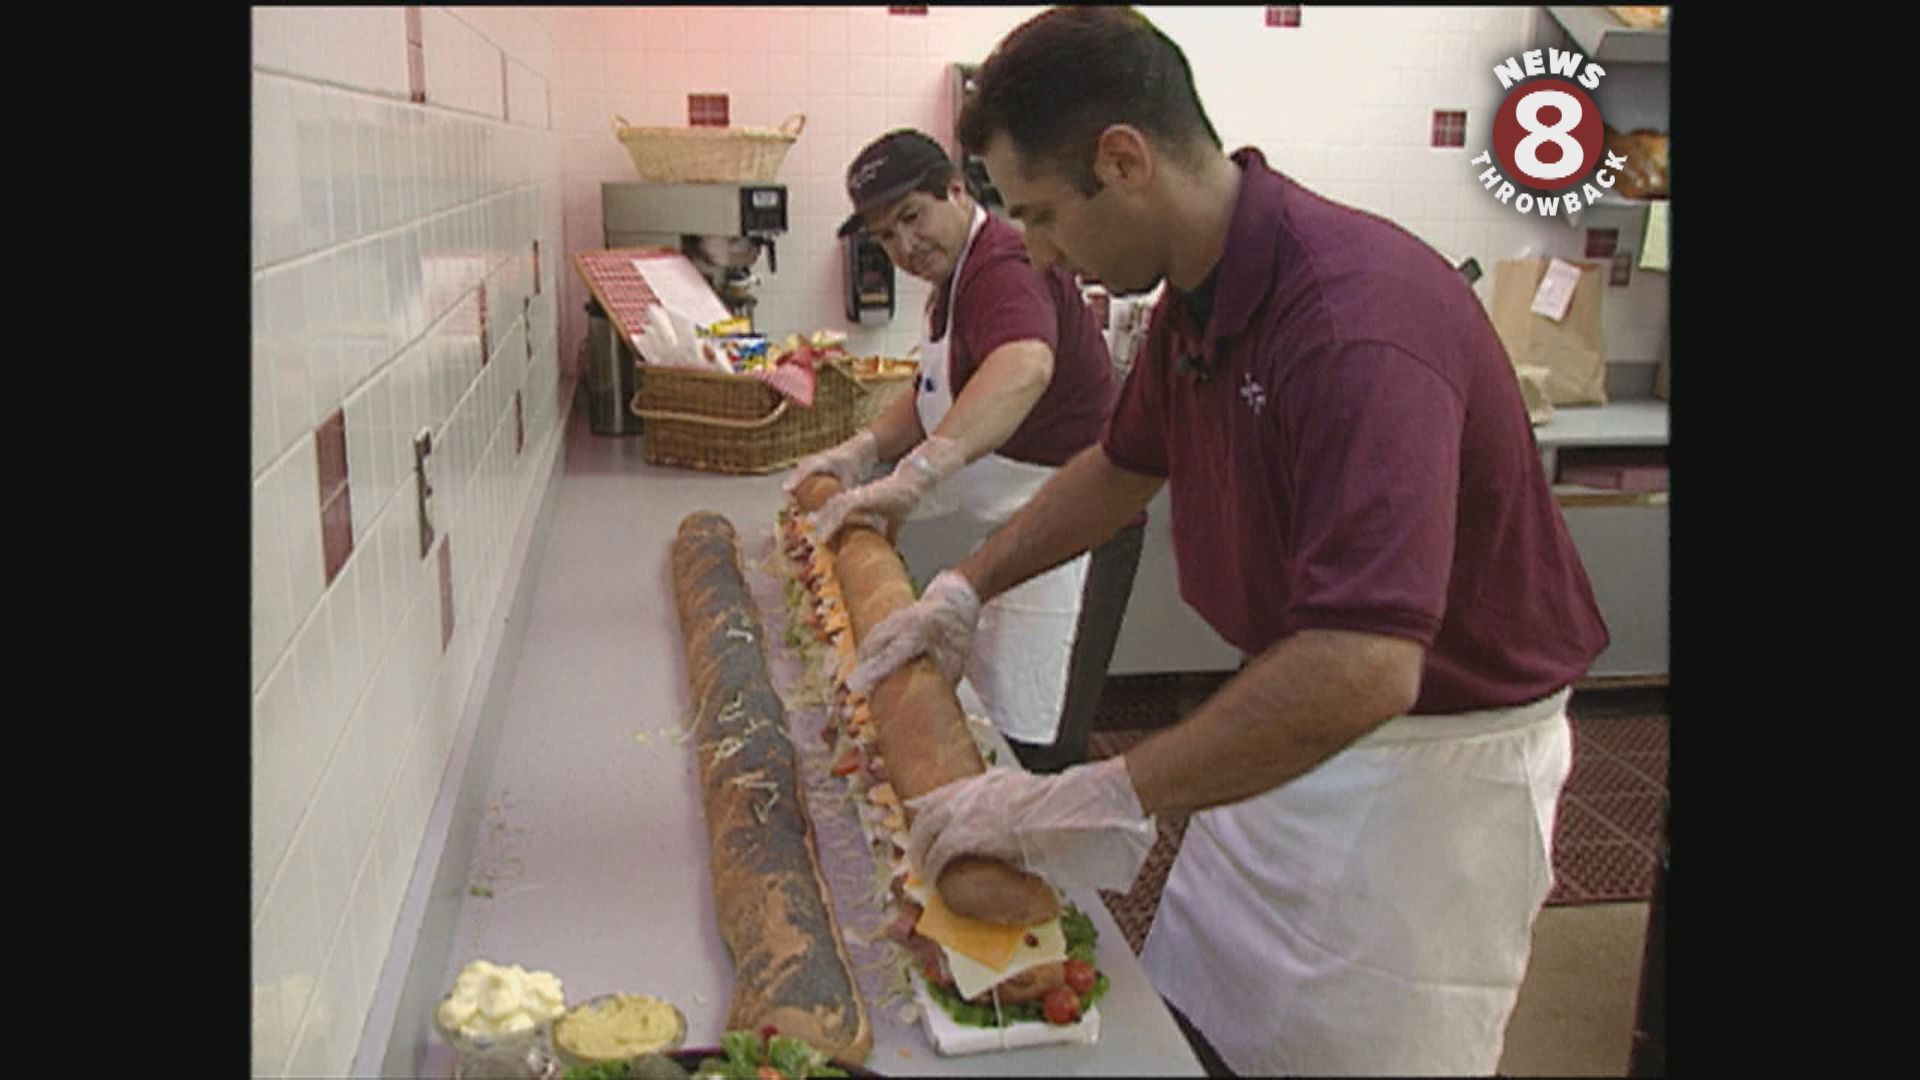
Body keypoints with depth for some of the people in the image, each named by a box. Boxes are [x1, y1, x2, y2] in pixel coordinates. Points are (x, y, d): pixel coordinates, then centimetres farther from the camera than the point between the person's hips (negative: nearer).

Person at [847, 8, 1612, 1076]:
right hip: (1295, 725, 8)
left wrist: (1102, 797, -36)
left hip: (1434, 761, -8)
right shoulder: (1198, 295, -2)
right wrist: (964, 589, 12)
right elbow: (1125, 466, 17)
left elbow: (1364, 667, -40)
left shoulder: (1357, 315, -32)